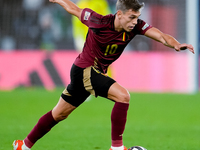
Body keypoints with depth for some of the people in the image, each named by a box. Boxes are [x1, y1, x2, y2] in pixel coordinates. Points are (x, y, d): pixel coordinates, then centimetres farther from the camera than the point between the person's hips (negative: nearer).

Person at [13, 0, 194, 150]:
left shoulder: (135, 26, -11)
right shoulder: (99, 22, -23)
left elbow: (160, 35, -23)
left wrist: (176, 44, -42)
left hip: (98, 73, 7)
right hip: (84, 70, -7)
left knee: (59, 114, 17)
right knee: (123, 96, -24)